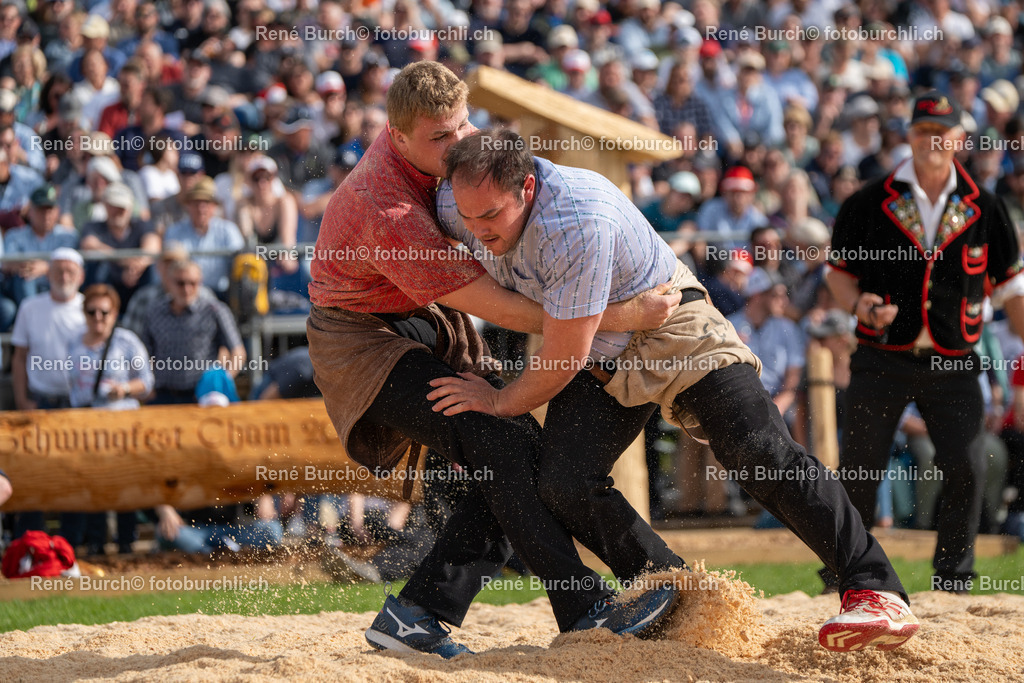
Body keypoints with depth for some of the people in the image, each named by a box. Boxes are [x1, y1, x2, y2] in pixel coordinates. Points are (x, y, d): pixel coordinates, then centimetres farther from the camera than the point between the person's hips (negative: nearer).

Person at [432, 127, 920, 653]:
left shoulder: (578, 222, -37)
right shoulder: (458, 205, -16)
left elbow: (562, 362, -28)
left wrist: (500, 403, -13)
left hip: (671, 331, -6)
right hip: (597, 357, 7)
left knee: (761, 455, -19)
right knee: (563, 483, -15)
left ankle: (877, 593, -18)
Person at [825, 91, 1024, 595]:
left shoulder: (983, 209, 6)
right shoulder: (870, 204, 1)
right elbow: (839, 272, 7)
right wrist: (858, 305, -14)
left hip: (952, 364, 1)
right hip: (882, 360, -1)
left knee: (965, 468, -7)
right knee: (859, 468, -1)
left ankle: (953, 582, 6)